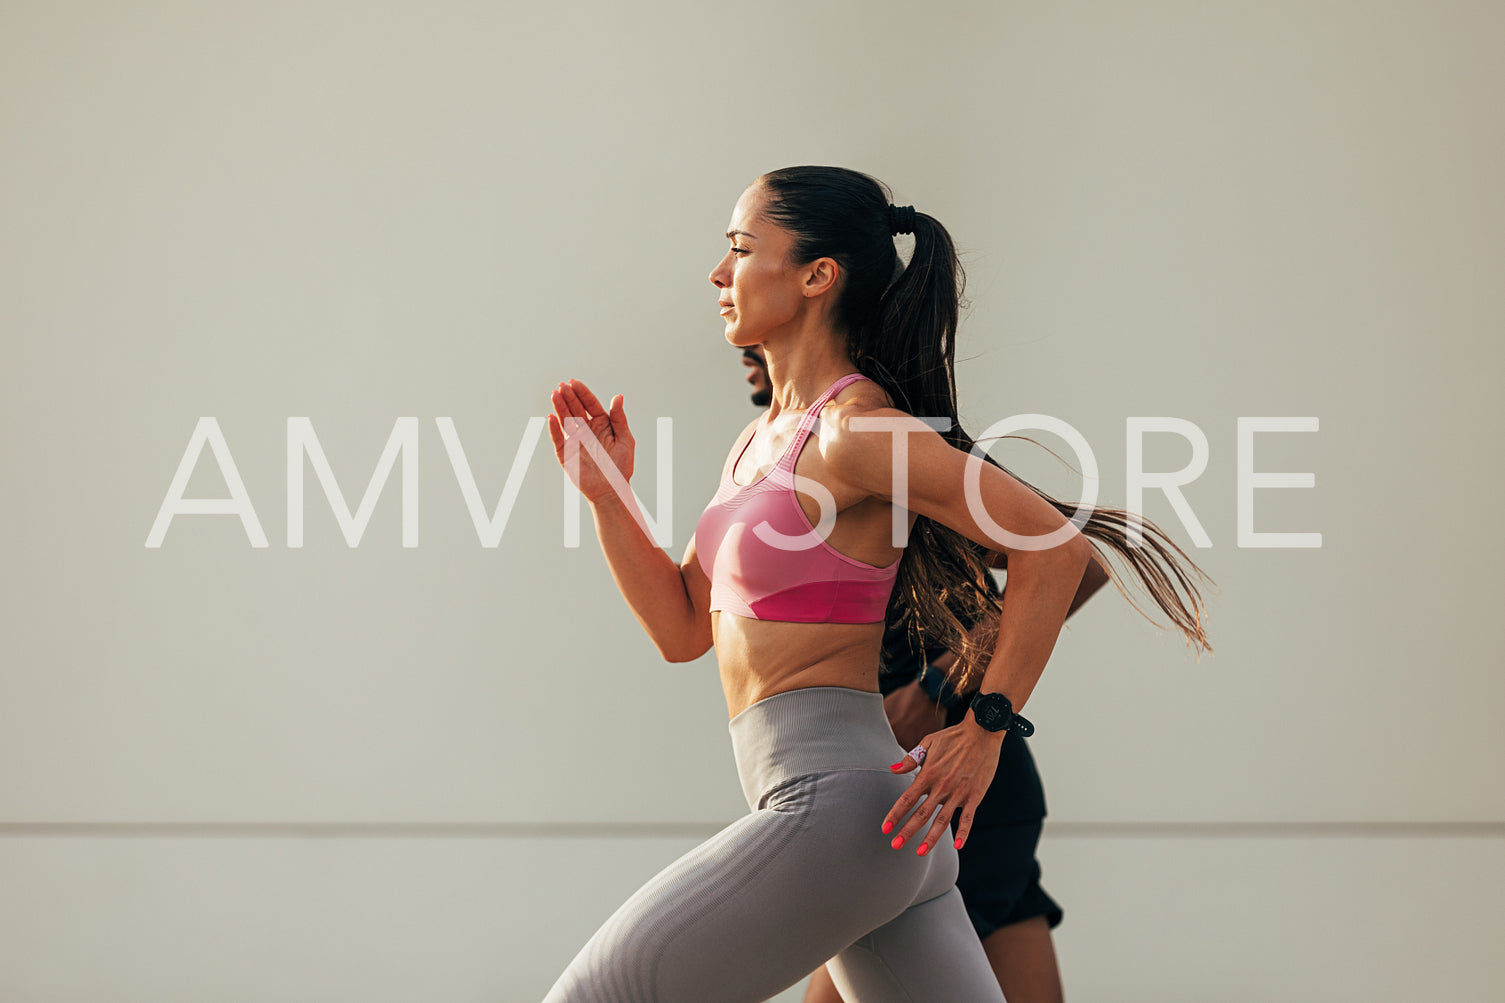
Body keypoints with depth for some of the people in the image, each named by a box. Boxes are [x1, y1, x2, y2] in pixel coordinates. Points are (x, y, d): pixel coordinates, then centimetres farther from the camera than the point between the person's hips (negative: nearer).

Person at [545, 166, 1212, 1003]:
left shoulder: (855, 431, -12)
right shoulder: (766, 437, 17)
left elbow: (1055, 543, -17)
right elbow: (684, 629, 20)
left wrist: (987, 728, -15)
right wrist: (606, 493, 10)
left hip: (830, 805, -10)